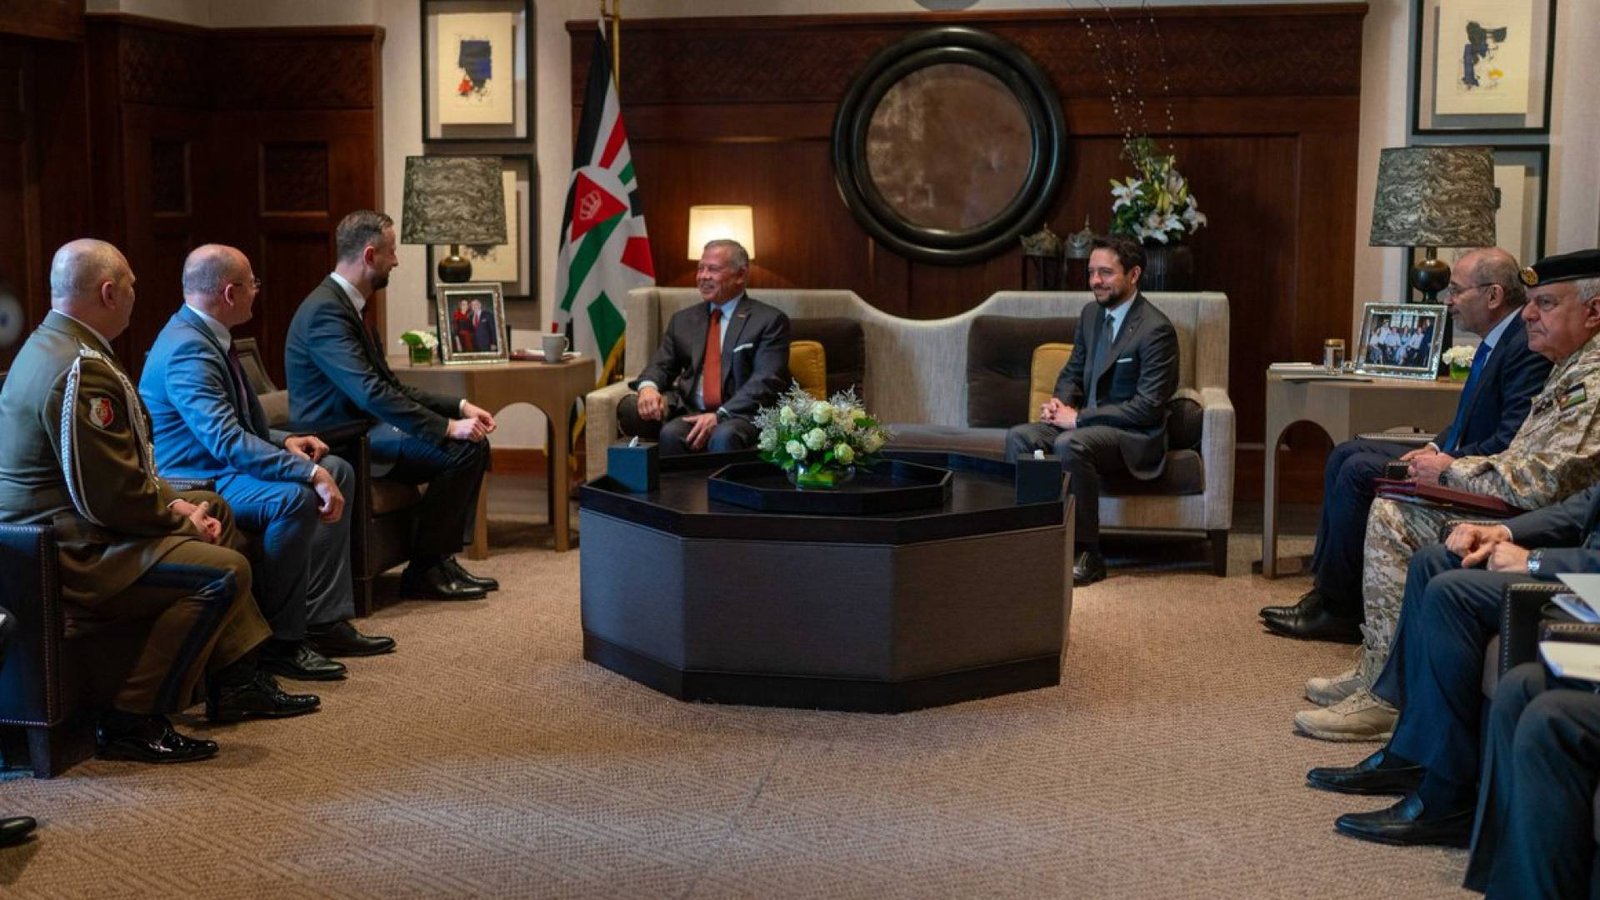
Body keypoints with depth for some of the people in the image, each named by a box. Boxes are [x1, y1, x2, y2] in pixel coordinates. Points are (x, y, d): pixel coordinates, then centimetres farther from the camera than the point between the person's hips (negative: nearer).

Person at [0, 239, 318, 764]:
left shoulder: (46, 346, 12)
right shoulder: (82, 371, -23)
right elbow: (114, 497, -25)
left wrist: (174, 503, 6)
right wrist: (181, 517, -9)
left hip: (44, 534, 12)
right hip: (72, 557, -12)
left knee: (215, 510, 21)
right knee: (224, 572, -21)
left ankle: (235, 682, 24)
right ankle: (132, 722, -12)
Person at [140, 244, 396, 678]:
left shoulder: (207, 336, 9)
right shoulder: (188, 350, -23)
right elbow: (227, 441, -32)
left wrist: (284, 442, 4)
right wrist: (309, 472, -32)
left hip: (218, 464, 11)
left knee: (338, 471, 9)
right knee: (294, 498, -33)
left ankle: (323, 618, 6)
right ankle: (280, 641, -19)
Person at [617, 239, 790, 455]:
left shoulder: (769, 321, 4)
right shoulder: (682, 320, 21)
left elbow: (766, 381, -7)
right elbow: (660, 366, 17)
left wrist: (720, 415, -21)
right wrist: (648, 387, -10)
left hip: (743, 415, -3)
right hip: (690, 412, 3)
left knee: (724, 437, -37)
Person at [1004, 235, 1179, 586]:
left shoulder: (1156, 329, -16)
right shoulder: (1091, 313, 9)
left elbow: (1148, 406, -20)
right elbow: (1073, 372, 21)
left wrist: (1078, 418, -20)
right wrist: (1061, 403, -4)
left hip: (1134, 435, -7)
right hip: (1086, 421, 8)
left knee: (1069, 444, -35)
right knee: (1018, 437, -16)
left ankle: (1087, 554, -25)